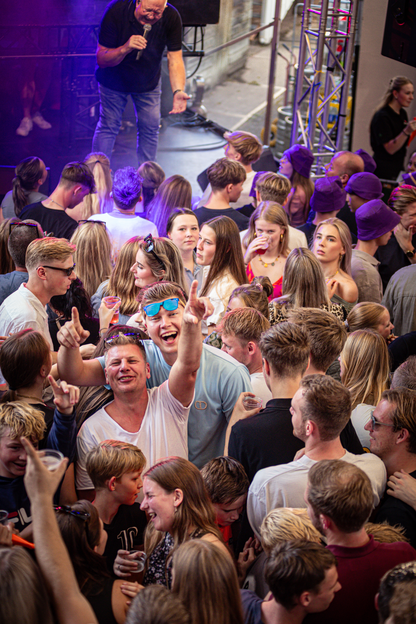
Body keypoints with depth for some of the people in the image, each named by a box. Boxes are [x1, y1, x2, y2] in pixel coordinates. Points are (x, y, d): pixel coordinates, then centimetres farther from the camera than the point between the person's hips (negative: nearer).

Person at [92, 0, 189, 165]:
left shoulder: (171, 17, -25)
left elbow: (175, 58, -22)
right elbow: (101, 60, -25)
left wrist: (178, 91, -40)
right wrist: (125, 48, -45)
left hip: (148, 83, 3)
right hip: (114, 80, -2)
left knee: (150, 128, 5)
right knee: (108, 126, 1)